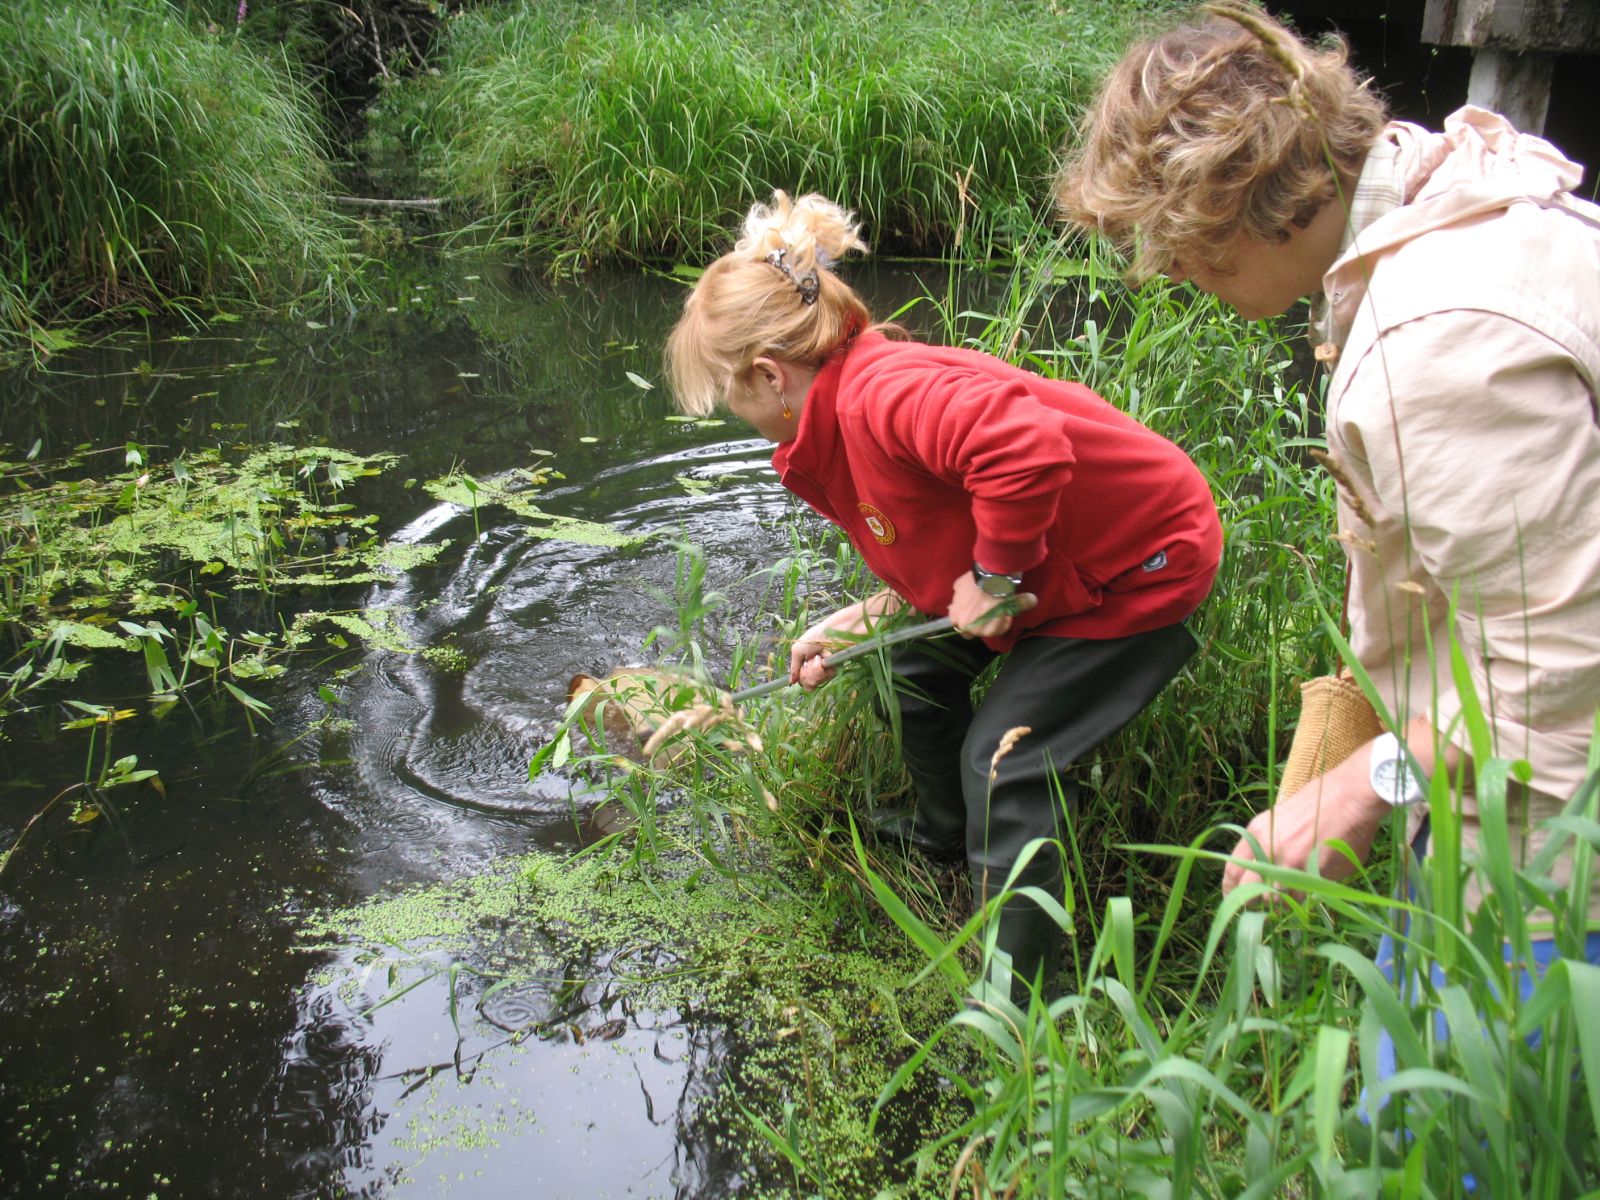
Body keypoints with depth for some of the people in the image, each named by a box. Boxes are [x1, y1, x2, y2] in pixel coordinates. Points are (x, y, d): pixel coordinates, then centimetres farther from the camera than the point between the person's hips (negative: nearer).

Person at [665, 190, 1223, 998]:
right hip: (1046, 559, 11)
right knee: (921, 665, 21)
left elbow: (1028, 449, -48)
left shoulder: (883, 393, -32)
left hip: (1147, 561, -11)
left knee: (1002, 761, -14)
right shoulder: (846, 414, 3)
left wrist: (994, 575, -32)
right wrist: (863, 619, 2)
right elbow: (937, 546, 13)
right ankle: (943, 838, 45)